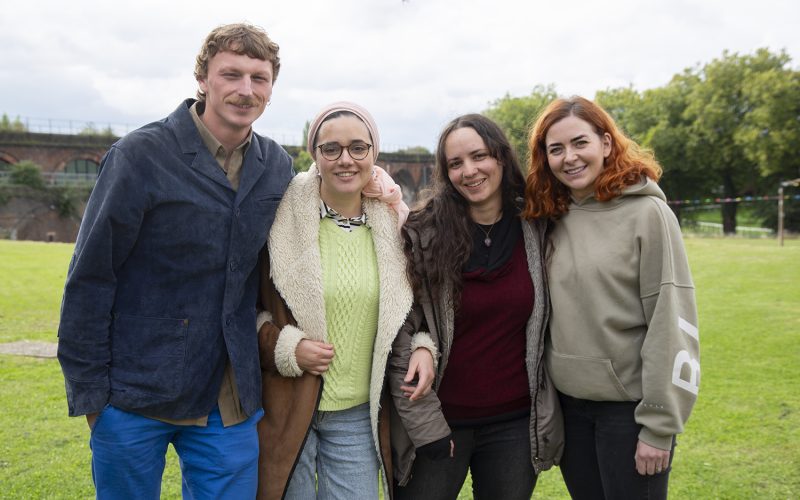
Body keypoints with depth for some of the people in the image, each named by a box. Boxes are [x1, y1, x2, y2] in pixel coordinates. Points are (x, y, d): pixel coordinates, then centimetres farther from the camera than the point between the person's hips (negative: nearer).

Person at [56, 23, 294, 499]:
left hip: (230, 401, 3)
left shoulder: (278, 166, 2)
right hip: (134, 395, -3)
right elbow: (90, 278, -9)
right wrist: (89, 390, -8)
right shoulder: (141, 154, -11)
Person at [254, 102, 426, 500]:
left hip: (360, 413, 3)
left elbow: (406, 304, 14)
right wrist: (283, 347, -17)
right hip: (285, 407, -2)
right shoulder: (281, 216, -9)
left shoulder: (393, 223, 1)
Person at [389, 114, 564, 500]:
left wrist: (547, 415, 5)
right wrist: (426, 426, -11)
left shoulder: (537, 231, -1)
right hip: (438, 423, -2)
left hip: (515, 424, 2)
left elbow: (548, 327, 7)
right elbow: (400, 340, -10)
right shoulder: (421, 236, -10)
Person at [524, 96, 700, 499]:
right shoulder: (553, 219, 5)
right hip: (568, 404, 5)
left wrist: (659, 425, -15)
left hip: (628, 406, -5)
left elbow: (671, 322, -14)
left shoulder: (647, 213, -11)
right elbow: (548, 317, 9)